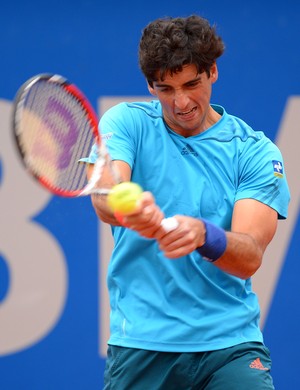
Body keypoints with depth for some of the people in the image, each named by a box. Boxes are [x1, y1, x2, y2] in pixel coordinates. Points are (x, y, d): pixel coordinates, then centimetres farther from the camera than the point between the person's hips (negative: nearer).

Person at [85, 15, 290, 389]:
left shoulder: (256, 151, 2)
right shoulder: (127, 122, 3)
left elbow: (250, 257, -11)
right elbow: (103, 195, -18)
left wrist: (203, 235, -33)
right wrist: (127, 209, -42)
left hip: (229, 341, 0)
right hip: (141, 342, 1)